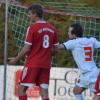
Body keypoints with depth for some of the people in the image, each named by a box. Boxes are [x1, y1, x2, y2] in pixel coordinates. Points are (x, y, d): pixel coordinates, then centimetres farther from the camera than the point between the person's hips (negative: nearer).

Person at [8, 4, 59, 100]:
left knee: (21, 88, 4)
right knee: (44, 91, 3)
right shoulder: (52, 29, 8)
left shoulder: (32, 28, -10)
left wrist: (16, 59, 1)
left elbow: (27, 49, -11)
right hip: (46, 64, 6)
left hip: (33, 64, -6)